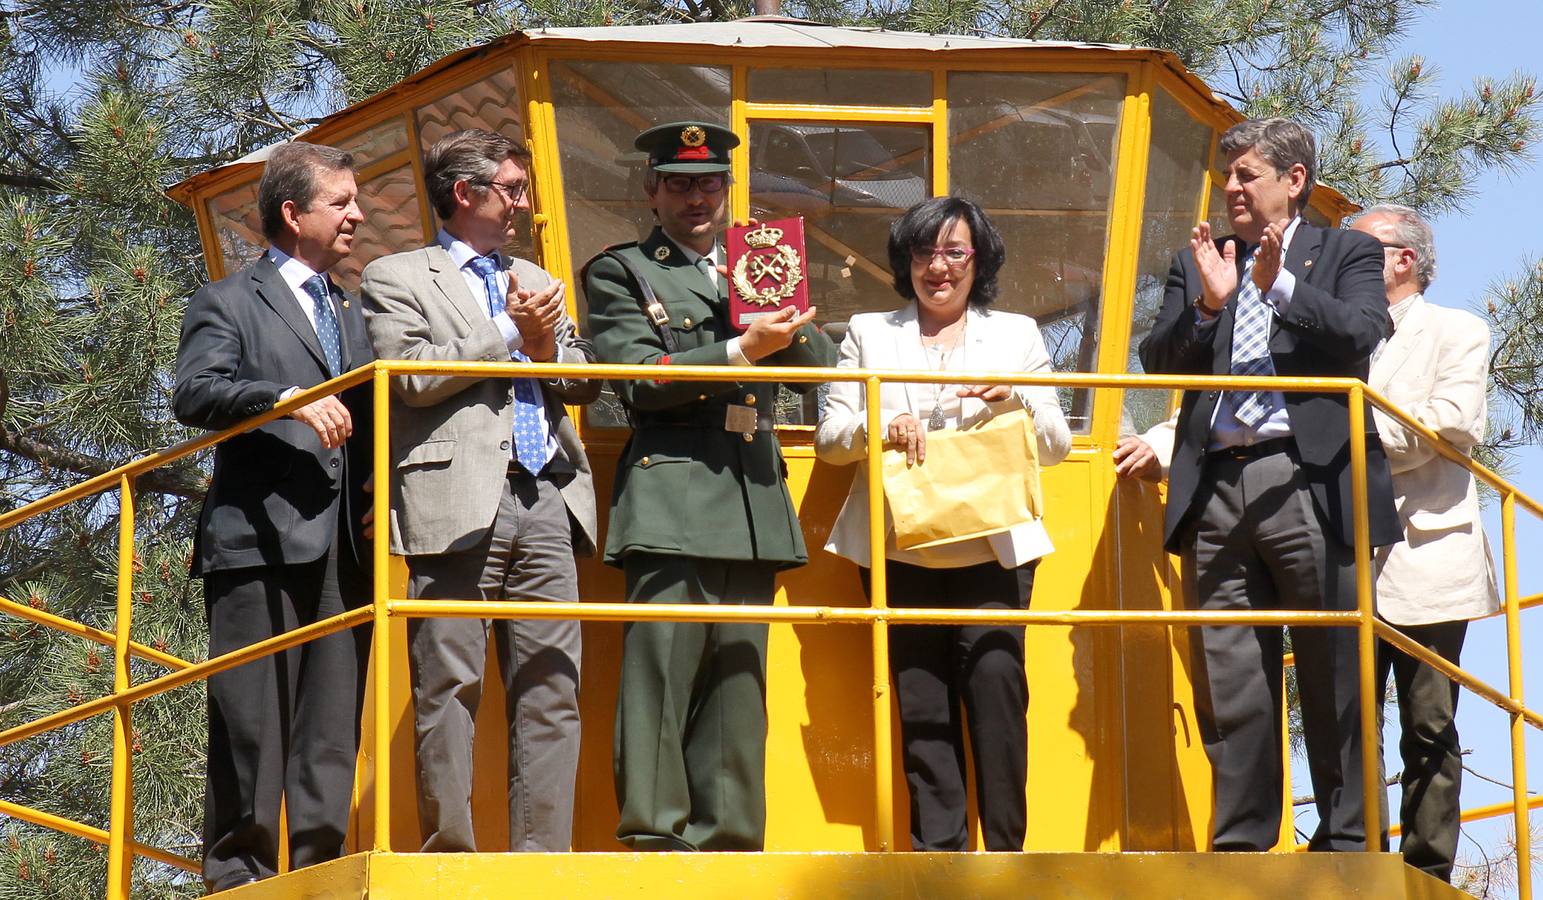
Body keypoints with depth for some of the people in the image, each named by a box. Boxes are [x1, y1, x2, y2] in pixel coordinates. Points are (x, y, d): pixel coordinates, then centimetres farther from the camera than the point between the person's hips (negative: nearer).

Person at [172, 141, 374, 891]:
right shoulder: (229, 303, 6)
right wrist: (287, 399, -24)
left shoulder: (354, 315, 25)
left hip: (344, 545, 6)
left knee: (333, 727, 2)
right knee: (252, 721, -7)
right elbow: (194, 393, -10)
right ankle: (237, 875, -5)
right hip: (261, 539, -6)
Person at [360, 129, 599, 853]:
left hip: (545, 501, 6)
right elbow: (411, 375, -7)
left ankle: (542, 856, -1)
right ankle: (450, 856, -6)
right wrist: (510, 332, -4)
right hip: (458, 502, -5)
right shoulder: (396, 278, 9)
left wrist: (548, 345, 2)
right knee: (449, 690, -7)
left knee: (552, 686, -1)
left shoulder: (534, 281, 28)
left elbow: (586, 383, 23)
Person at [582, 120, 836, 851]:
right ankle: (653, 835, -12)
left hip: (754, 505, 5)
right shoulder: (618, 273, 7)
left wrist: (785, 317, -2)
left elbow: (820, 368, 18)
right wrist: (741, 352, -14)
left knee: (738, 679, 5)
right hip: (672, 504, -5)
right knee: (662, 673, -13)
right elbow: (640, 380, -6)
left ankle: (727, 837, 8)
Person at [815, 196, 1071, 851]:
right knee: (918, 702, -3)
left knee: (996, 686, -13)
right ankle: (937, 850, 1)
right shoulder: (870, 334, 16)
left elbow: (1057, 446, 11)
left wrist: (1016, 401, -9)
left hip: (992, 547, -1)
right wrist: (880, 427, -13)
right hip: (901, 551, 1)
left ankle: (1006, 848, -7)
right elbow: (828, 437, 8)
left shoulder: (1015, 335, 16)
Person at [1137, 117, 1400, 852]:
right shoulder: (1196, 263, 20)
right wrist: (1206, 304, -7)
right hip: (1217, 486, 3)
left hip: (1309, 484, -3)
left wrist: (1280, 286, -17)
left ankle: (1347, 840, 2)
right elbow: (1158, 361, 10)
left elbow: (1360, 333, -7)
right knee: (1228, 680, 3)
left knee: (1336, 677, -2)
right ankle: (1241, 840, 7)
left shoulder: (1346, 254, 11)